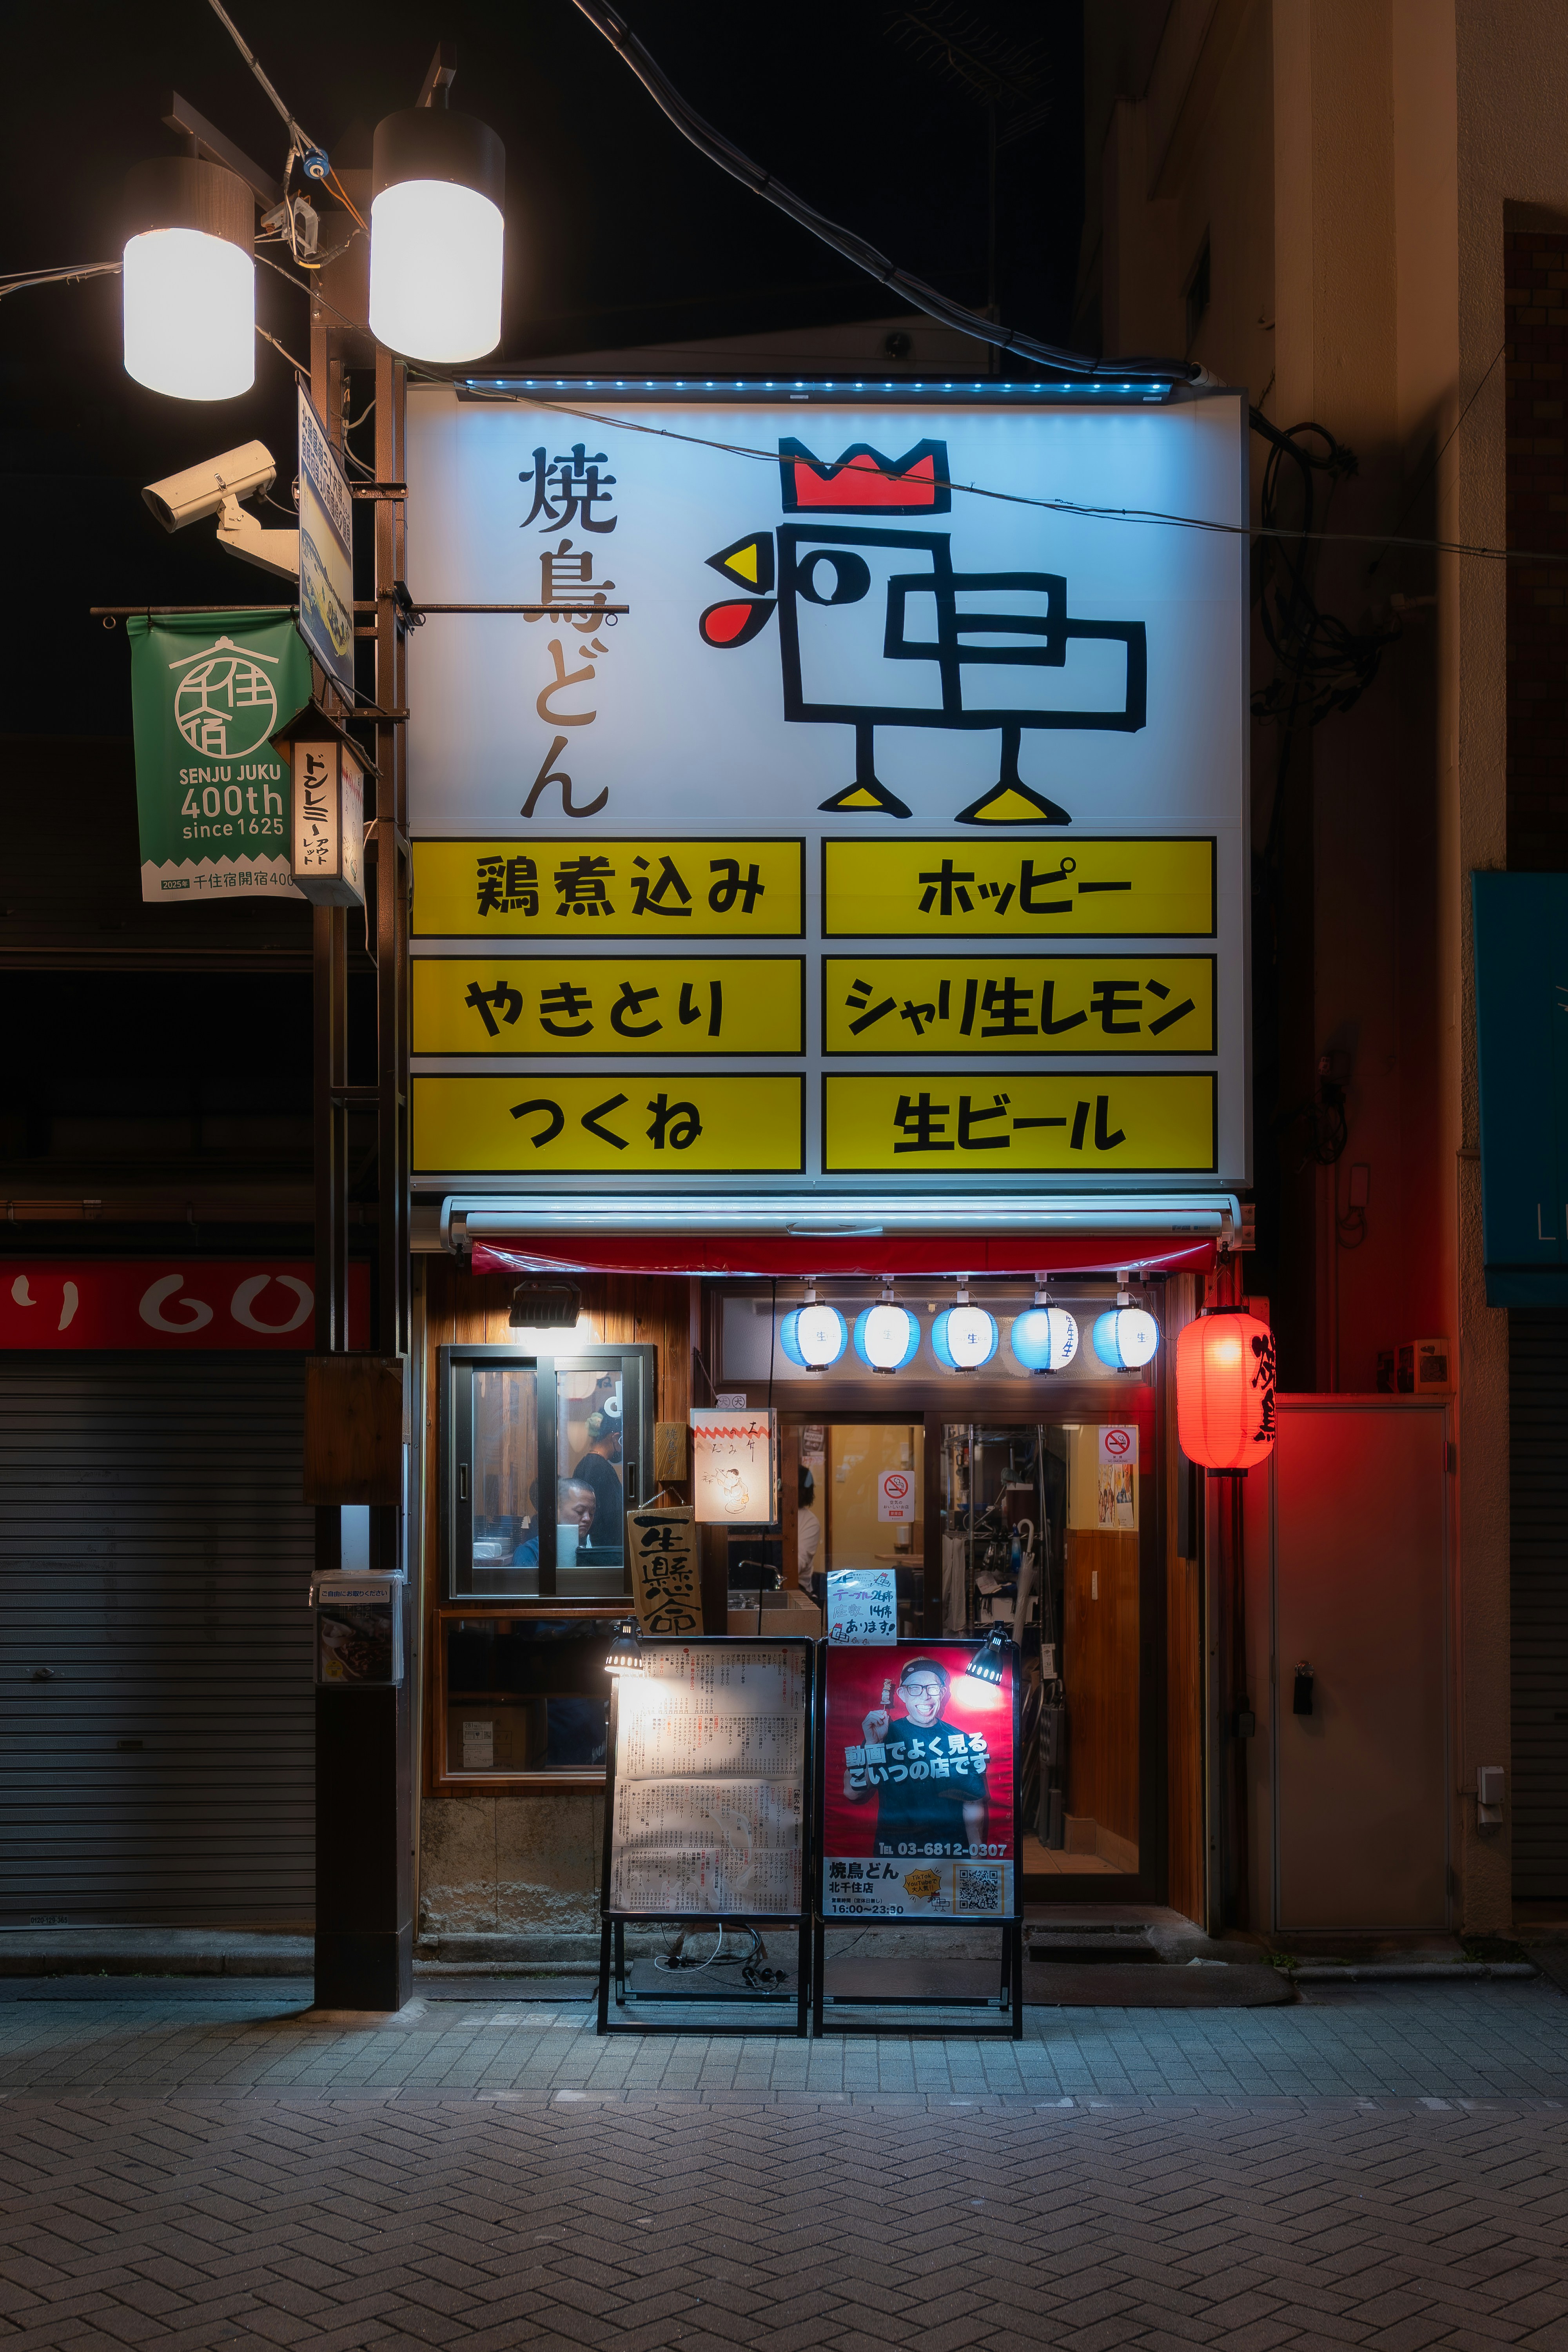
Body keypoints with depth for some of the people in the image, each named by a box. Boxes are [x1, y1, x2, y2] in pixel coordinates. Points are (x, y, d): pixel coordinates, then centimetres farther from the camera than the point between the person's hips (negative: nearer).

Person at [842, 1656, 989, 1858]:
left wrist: (977, 1855, -9)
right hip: (894, 1851, -1)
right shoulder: (886, 1735, -4)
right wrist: (872, 1745, -22)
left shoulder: (962, 1742, 0)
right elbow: (853, 1794, -12)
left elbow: (974, 1804, 1)